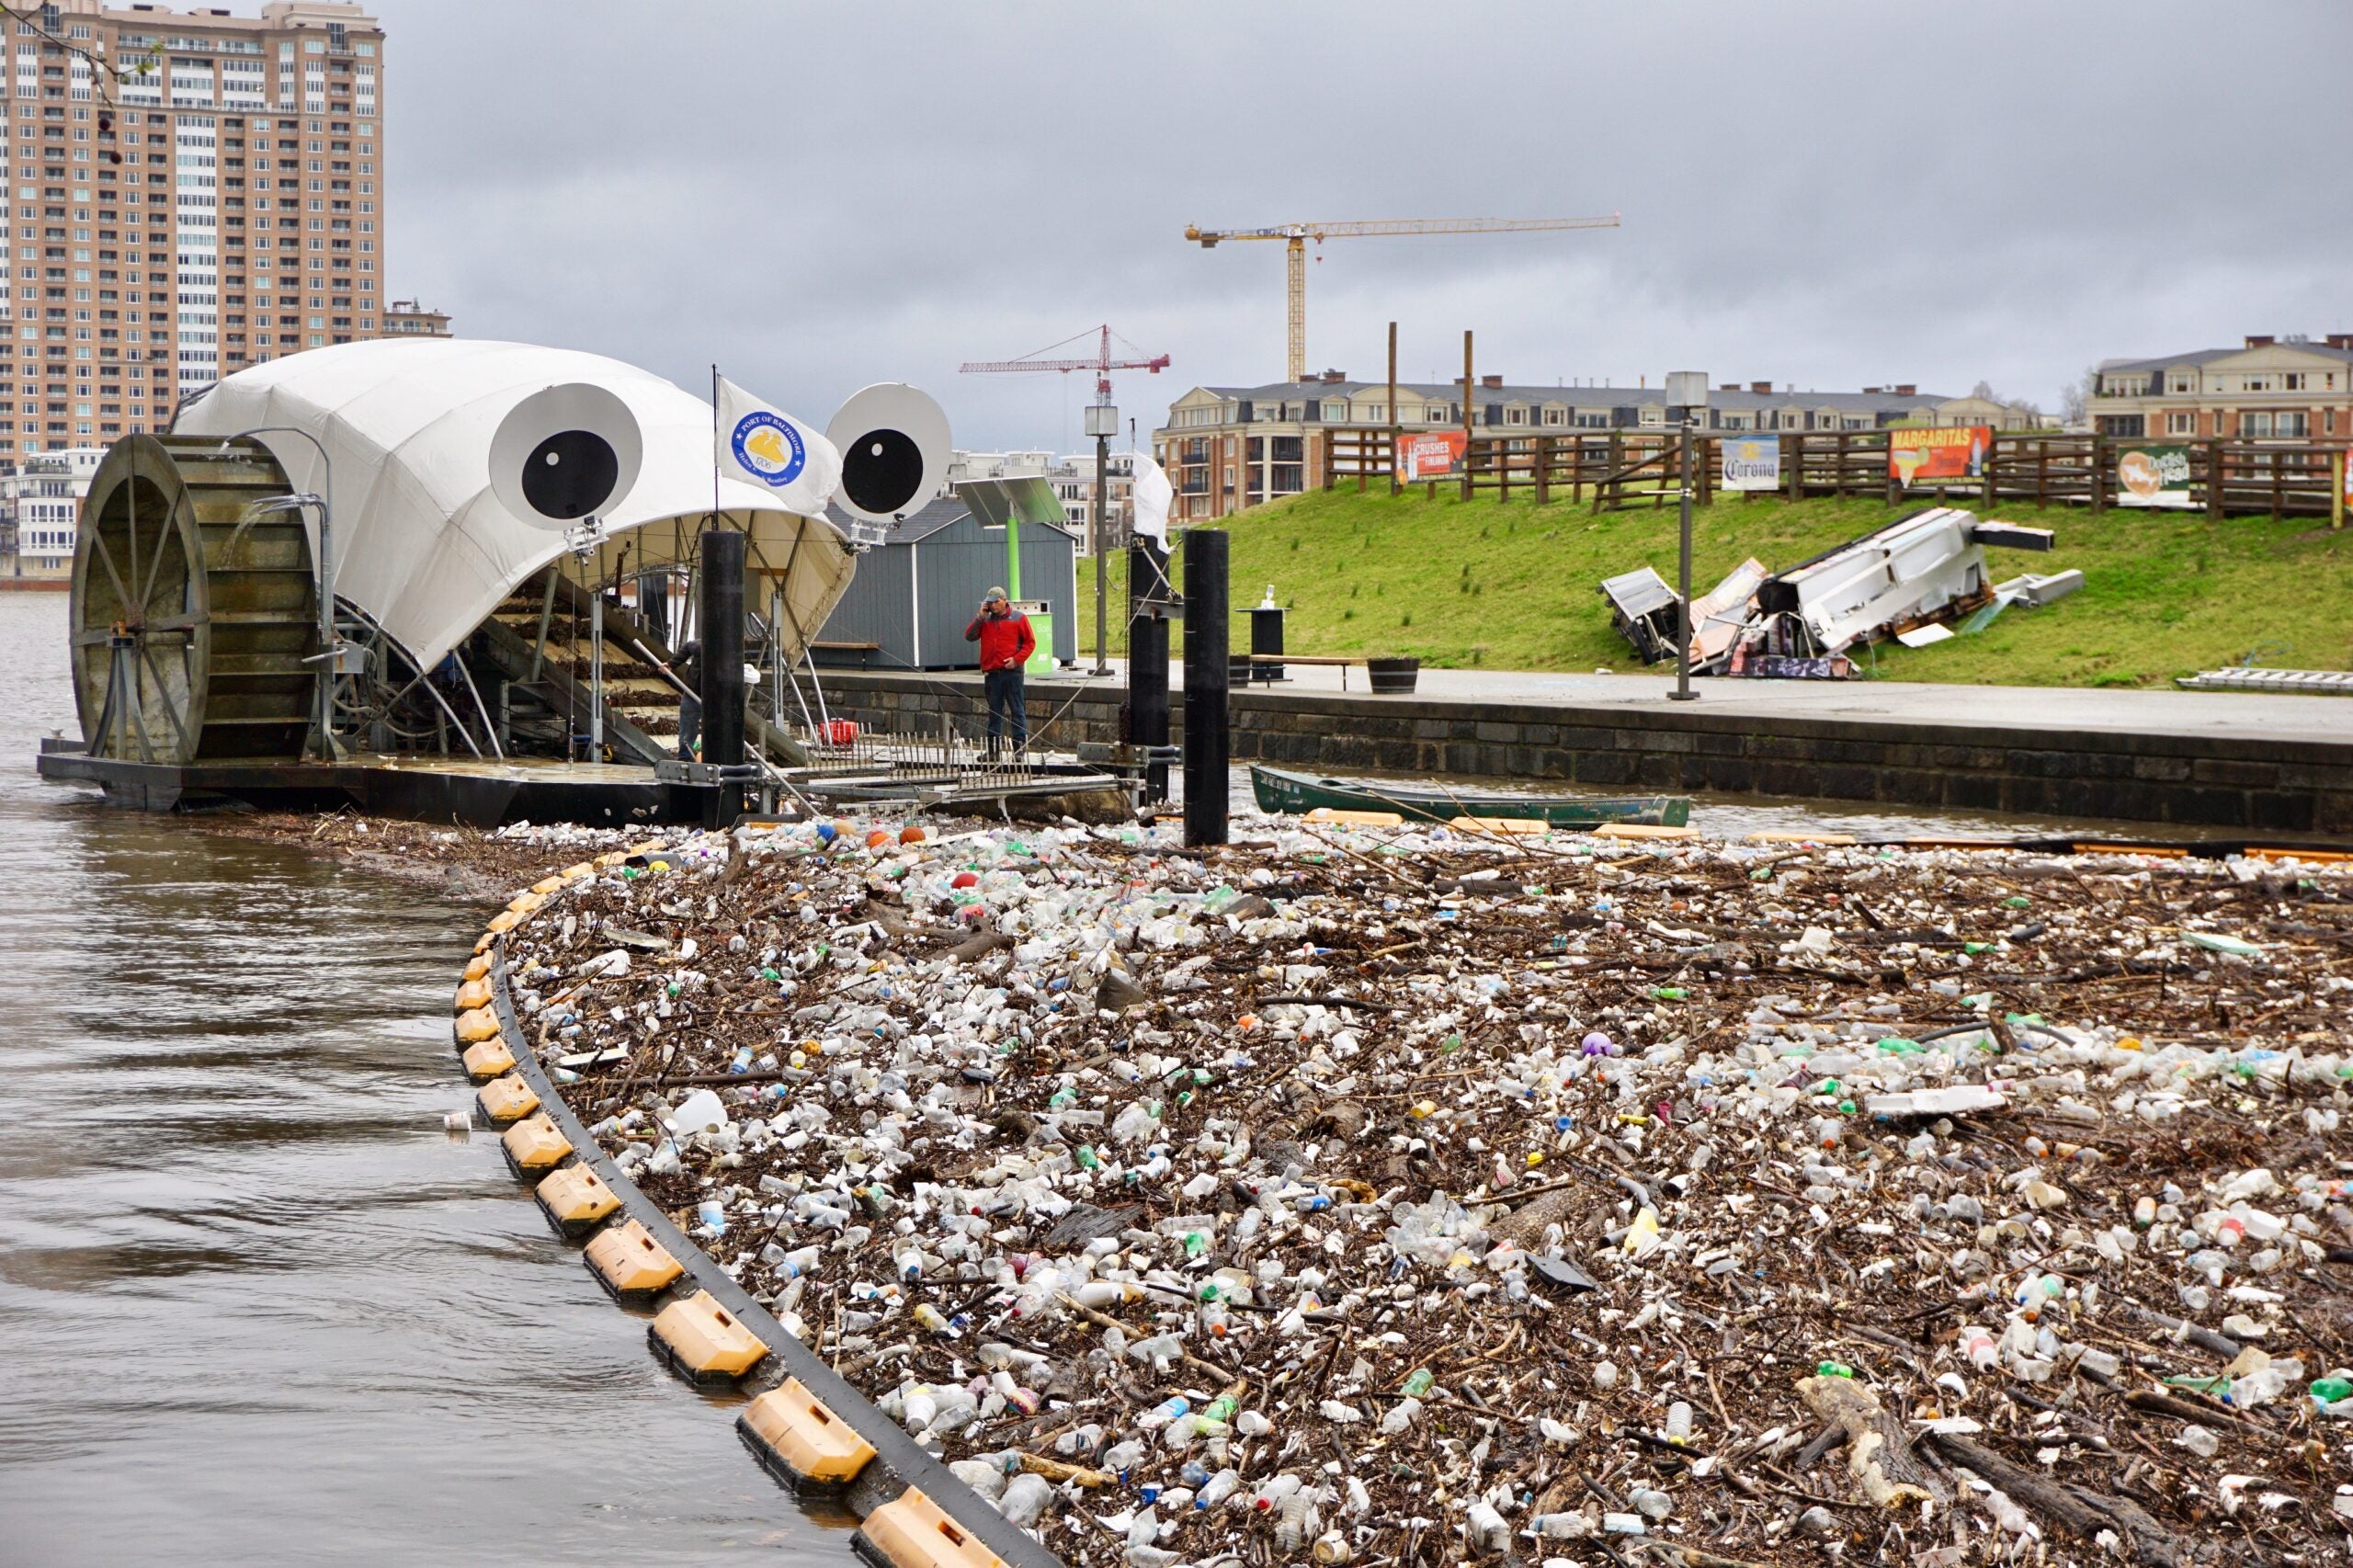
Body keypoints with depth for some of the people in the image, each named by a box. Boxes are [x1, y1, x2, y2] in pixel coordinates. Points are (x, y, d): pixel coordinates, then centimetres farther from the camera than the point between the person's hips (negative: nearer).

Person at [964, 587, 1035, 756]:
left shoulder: (1018, 618, 1)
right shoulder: (985, 620, 12)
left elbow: (1030, 642, 0)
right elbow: (969, 636, 4)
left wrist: (1017, 659, -11)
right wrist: (980, 617, -4)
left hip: (1012, 671, -4)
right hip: (992, 673, 4)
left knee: (1016, 710, -2)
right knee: (994, 712, 8)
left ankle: (1020, 746, -1)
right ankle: (992, 748, 11)